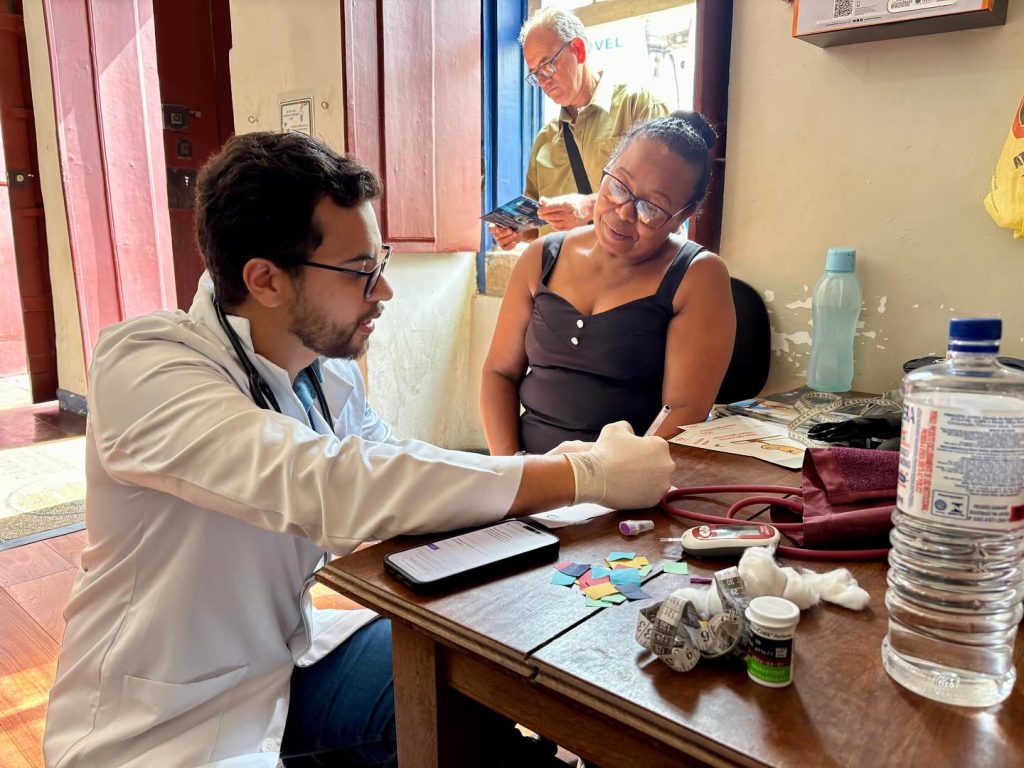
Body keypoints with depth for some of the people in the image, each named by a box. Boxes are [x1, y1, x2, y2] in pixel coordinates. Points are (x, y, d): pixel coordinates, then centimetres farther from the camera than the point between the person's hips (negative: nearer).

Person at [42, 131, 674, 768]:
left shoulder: (330, 367, -4)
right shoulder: (143, 366, -26)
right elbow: (334, 486, -39)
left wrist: (555, 470, -18)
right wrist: (588, 476, -35)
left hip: (290, 656, 6)